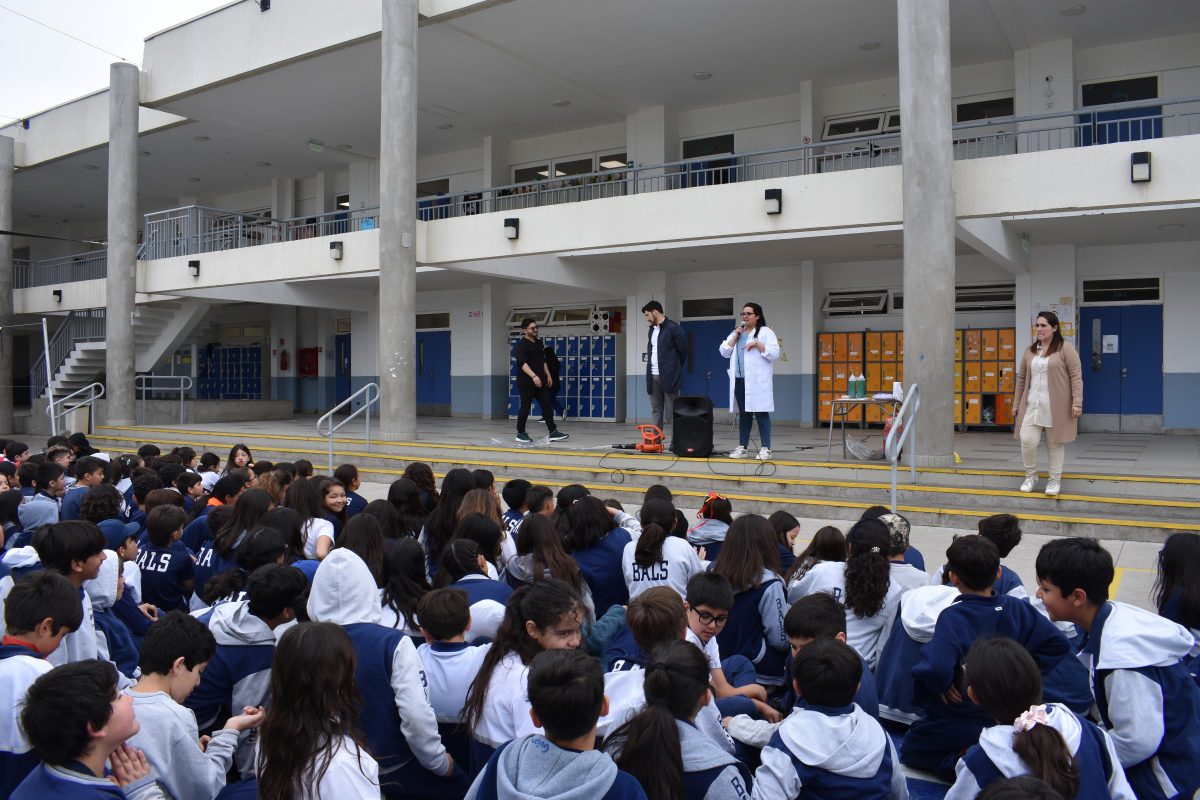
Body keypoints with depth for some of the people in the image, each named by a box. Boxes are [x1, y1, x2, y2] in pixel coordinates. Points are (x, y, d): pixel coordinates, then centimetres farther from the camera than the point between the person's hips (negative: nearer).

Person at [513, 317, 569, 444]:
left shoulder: (539, 343, 15)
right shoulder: (521, 344, -10)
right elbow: (522, 363, -21)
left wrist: (548, 375, 17)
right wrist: (533, 376, -31)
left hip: (540, 381, 7)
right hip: (526, 382, -7)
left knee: (547, 406, 3)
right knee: (525, 407, 0)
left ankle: (553, 432, 5)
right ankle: (520, 434, 11)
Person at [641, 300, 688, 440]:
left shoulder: (673, 328, -8)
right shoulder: (651, 330, 16)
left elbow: (683, 350, -5)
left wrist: (674, 369, 3)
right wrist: (650, 372, 12)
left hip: (668, 376, -7)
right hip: (653, 376, 7)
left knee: (673, 410, -2)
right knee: (656, 409, 8)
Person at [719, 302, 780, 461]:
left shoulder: (766, 332, 0)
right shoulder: (736, 333, 19)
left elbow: (774, 353, -10)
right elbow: (724, 352, 10)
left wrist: (757, 343, -18)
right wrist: (735, 337, 0)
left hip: (757, 381, -6)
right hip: (740, 380, 6)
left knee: (761, 413, -6)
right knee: (744, 414, 10)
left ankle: (765, 448, -2)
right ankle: (742, 447, 14)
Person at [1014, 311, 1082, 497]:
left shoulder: (1064, 348, -4)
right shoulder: (1030, 351, 12)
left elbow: (1076, 376, -7)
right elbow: (1021, 377, 16)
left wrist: (1077, 402, -14)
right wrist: (1017, 403, 15)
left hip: (1056, 406, -4)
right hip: (1032, 405, 4)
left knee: (1054, 442, 5)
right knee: (1027, 440, -5)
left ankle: (1055, 480, 18)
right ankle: (1031, 476, 14)